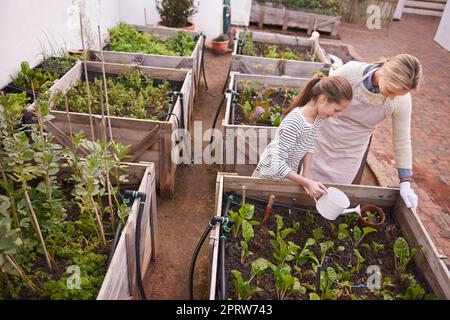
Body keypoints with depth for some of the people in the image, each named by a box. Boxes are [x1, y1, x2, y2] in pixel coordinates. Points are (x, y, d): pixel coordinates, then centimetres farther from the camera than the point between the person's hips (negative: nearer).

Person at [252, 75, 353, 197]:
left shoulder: (318, 117, -12)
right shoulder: (294, 122, -36)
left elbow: (309, 148, 0)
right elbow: (278, 165, -34)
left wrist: (305, 177, -10)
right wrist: (307, 182, -32)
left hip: (288, 173, 7)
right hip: (271, 175, -7)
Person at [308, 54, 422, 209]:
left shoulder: (402, 100, -20)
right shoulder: (350, 71, -26)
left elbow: (402, 141, -8)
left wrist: (405, 183, -7)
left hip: (352, 152, 1)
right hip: (322, 140, 0)